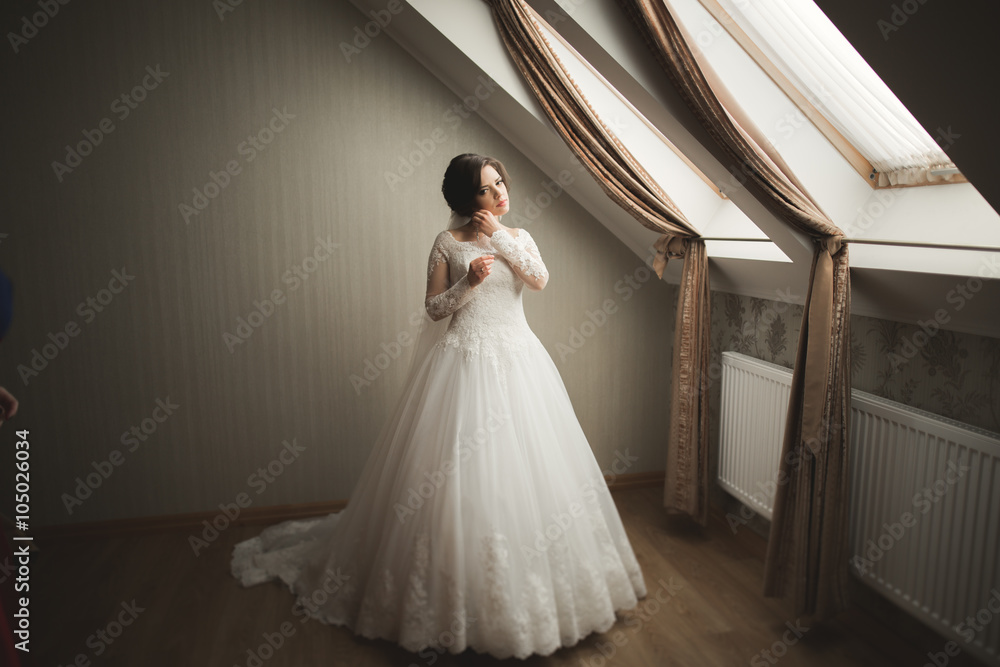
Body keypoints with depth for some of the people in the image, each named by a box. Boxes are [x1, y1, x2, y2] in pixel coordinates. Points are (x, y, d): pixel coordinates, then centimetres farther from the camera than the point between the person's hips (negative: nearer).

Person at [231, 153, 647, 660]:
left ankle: (527, 580, 25)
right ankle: (456, 591, 15)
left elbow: (541, 280, -7)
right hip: (465, 361, -3)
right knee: (461, 472, -2)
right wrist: (468, 282, -14)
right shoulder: (448, 243, 1)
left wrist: (499, 237, -8)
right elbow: (433, 308, 1)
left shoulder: (519, 237, 11)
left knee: (523, 465, 6)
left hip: (518, 359, 4)